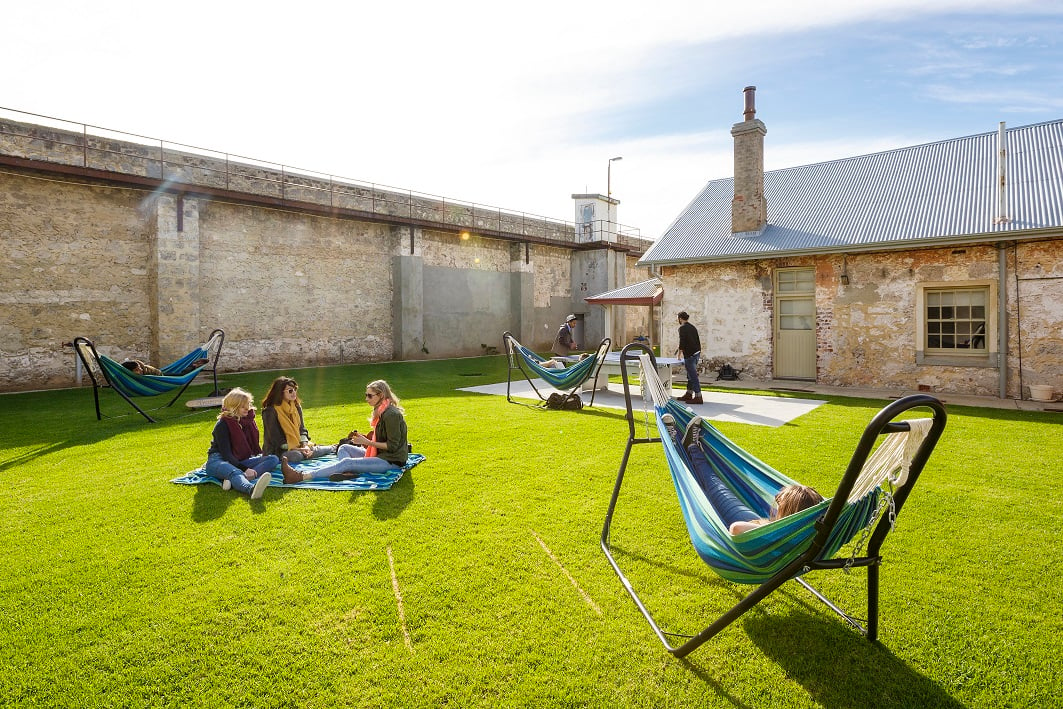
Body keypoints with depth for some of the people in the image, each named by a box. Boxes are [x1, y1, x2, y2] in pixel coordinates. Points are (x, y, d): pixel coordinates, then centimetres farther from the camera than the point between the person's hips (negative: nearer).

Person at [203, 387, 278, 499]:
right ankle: (252, 489, -78)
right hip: (218, 460, -7)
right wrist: (245, 469, -29)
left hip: (241, 461, 7)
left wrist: (261, 457, -2)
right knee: (235, 472, -41)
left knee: (273, 459, -17)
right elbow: (226, 453, -19)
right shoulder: (222, 425, -11)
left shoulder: (248, 420, 9)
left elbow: (254, 445, 17)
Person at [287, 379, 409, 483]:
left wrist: (367, 442, -16)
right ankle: (349, 472, -27)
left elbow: (392, 446, -19)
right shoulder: (380, 411, 13)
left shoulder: (391, 414, -19)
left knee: (346, 462, -21)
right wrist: (364, 438, 1)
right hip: (380, 454, 10)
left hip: (392, 461, -10)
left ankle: (302, 476, -25)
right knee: (344, 448, 6)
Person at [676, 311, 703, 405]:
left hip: (690, 355, -9)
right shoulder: (693, 327, 15)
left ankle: (698, 397, -8)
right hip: (697, 353, 9)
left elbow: (682, 342, -12)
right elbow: (698, 341, 18)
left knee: (693, 376, -7)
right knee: (690, 375, 17)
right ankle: (689, 394, 26)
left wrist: (679, 354, -1)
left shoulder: (682, 328, -9)